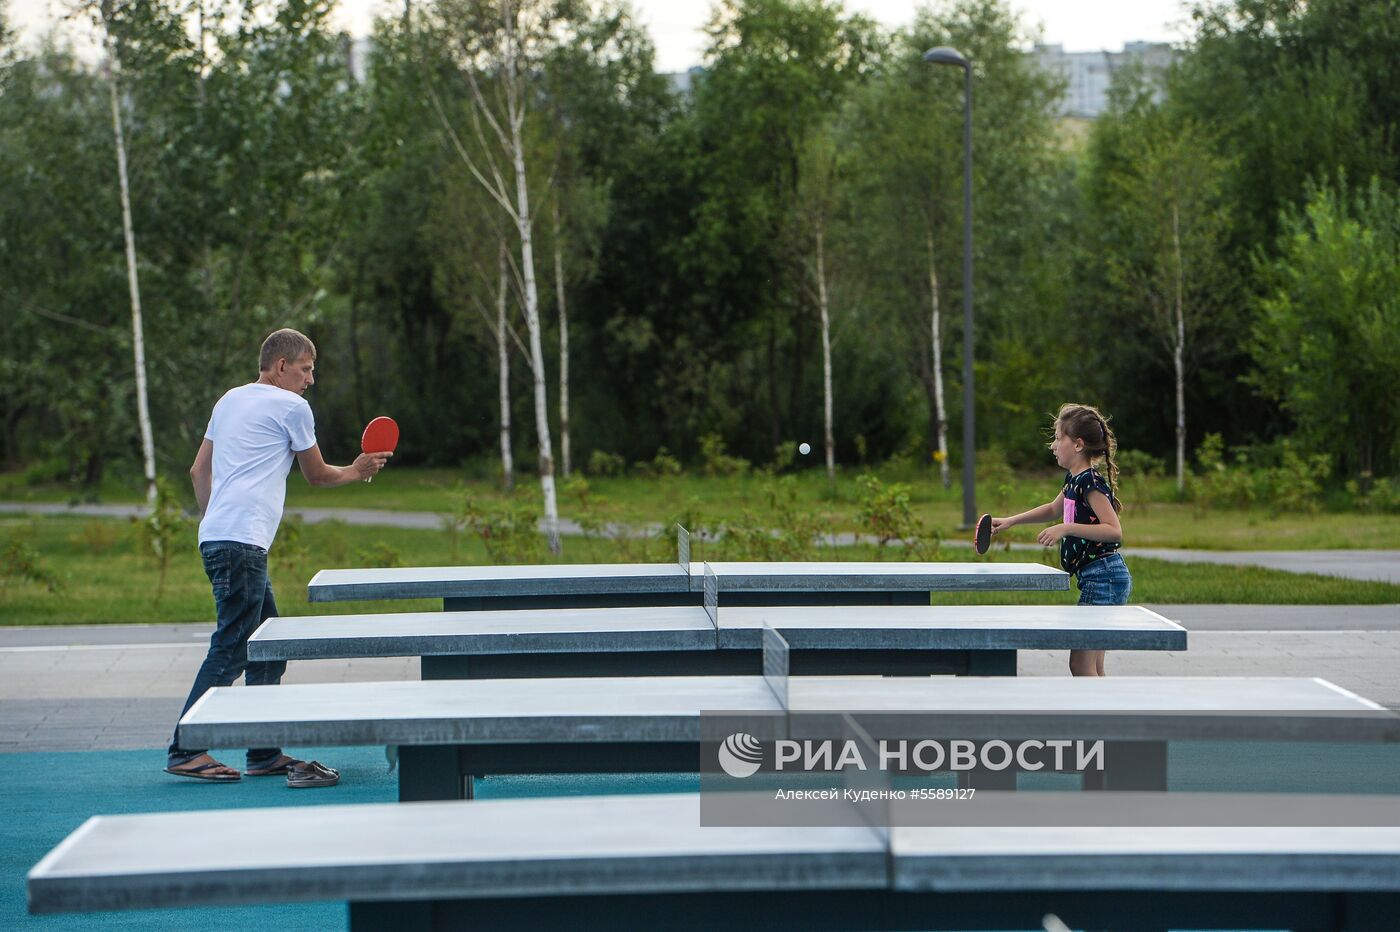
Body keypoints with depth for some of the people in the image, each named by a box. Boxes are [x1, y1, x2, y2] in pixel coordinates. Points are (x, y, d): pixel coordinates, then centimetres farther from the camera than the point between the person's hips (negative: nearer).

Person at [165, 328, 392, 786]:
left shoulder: (230, 400, 20)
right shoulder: (291, 407, -2)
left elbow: (199, 470, 22)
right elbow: (317, 475, 9)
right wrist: (356, 471, 26)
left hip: (218, 538, 9)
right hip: (241, 542, -9)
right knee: (230, 649, -10)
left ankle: (264, 753, 14)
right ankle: (184, 751, -12)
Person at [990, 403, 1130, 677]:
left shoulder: (1091, 482, -16)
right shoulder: (1074, 480, 14)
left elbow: (1114, 531, -24)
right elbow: (1054, 509, 34)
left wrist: (1068, 528, -26)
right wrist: (1010, 521, 27)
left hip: (1104, 578, -10)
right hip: (1096, 580, 10)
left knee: (1081, 664, -11)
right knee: (1092, 669, 12)